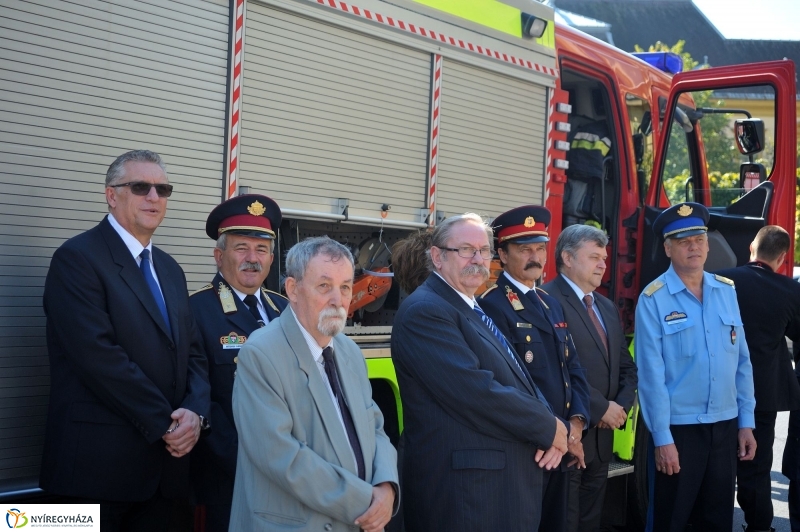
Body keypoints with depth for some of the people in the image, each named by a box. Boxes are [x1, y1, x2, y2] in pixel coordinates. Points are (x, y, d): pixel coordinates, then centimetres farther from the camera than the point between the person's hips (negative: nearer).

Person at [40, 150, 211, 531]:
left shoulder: (169, 269, 16)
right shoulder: (77, 258, -8)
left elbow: (193, 353, 13)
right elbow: (99, 355, -18)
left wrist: (195, 412, -7)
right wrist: (166, 423, -15)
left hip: (164, 461, 7)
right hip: (101, 462, -7)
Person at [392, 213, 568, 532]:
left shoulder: (476, 310, 16)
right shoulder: (425, 312, -15)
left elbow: (522, 381, 17)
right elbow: (478, 393, -24)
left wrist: (551, 431, -3)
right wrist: (550, 429, -12)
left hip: (507, 483, 9)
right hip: (464, 488, -9)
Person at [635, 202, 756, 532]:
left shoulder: (727, 291, 5)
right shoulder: (653, 299, -10)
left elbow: (742, 361, 8)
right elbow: (651, 373, -11)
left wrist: (746, 421, 6)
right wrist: (662, 438, -12)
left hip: (725, 425, 5)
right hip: (678, 427, -4)